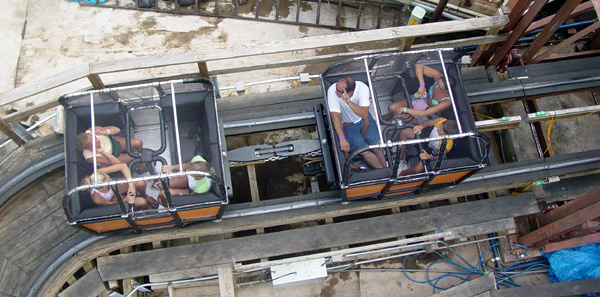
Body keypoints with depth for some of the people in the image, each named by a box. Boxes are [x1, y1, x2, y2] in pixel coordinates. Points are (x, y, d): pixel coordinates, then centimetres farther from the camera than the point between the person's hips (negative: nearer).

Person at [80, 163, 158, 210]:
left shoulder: (98, 174, -35)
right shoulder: (97, 199, -41)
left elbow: (123, 165, -31)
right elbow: (112, 204, -19)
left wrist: (131, 185, -37)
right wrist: (125, 200, -32)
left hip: (115, 189, 4)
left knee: (141, 183, -18)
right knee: (142, 202, -17)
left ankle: (144, 196, 19)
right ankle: (148, 208, 22)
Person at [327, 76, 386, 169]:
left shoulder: (362, 88, -26)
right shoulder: (332, 91, -28)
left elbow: (365, 114, -34)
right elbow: (335, 115, -30)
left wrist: (349, 102, -49)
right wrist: (342, 138, -38)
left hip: (363, 120, 1)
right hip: (347, 124, -1)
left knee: (377, 147, -10)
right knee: (364, 152, -14)